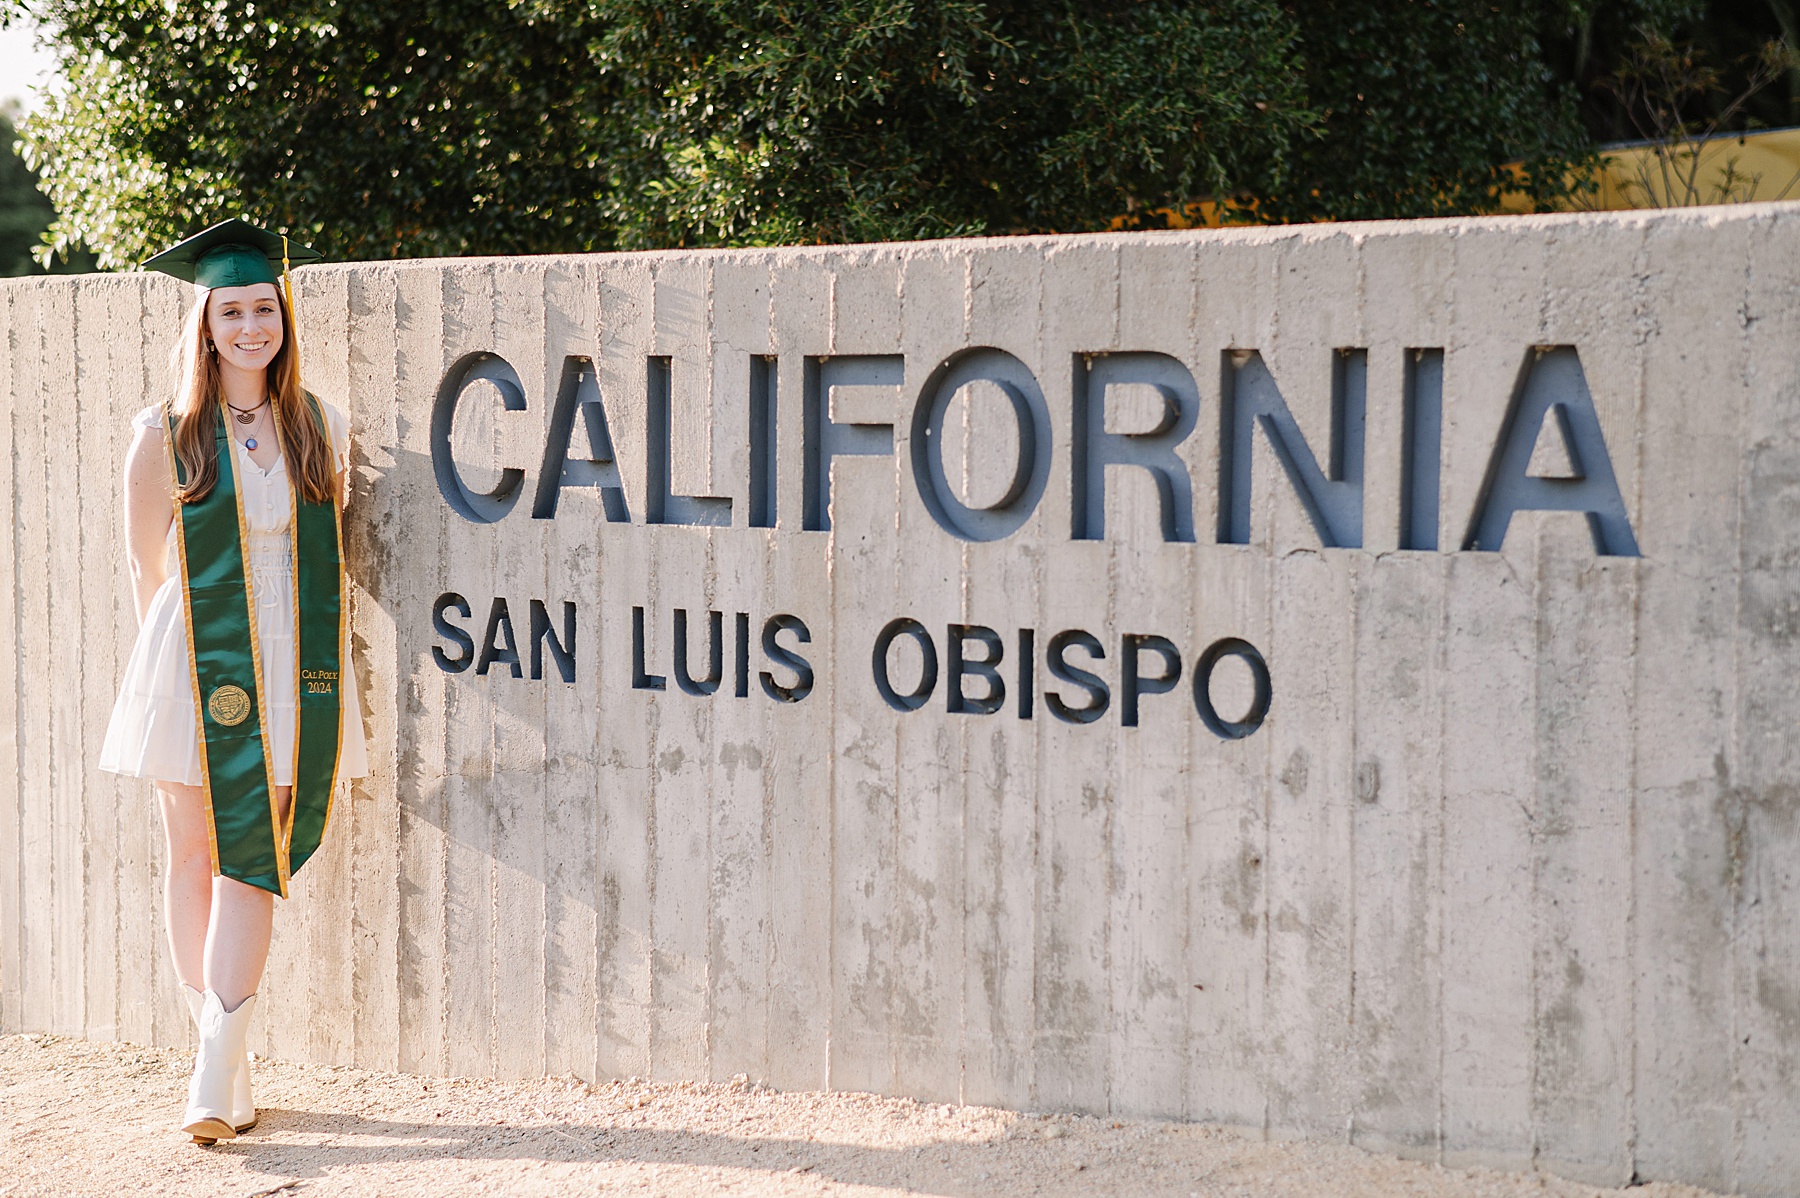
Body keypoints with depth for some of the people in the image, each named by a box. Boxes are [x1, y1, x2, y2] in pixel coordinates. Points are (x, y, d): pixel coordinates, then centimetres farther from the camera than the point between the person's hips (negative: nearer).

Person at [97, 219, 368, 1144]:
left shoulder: (321, 430, 7)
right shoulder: (164, 436, 1)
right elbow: (146, 566, 5)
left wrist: (303, 643, 9)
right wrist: (181, 655, 3)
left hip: (297, 675, 1)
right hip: (198, 674, -1)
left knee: (249, 862, -5)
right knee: (194, 856, 3)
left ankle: (214, 1080, -8)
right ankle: (228, 1073, 13)